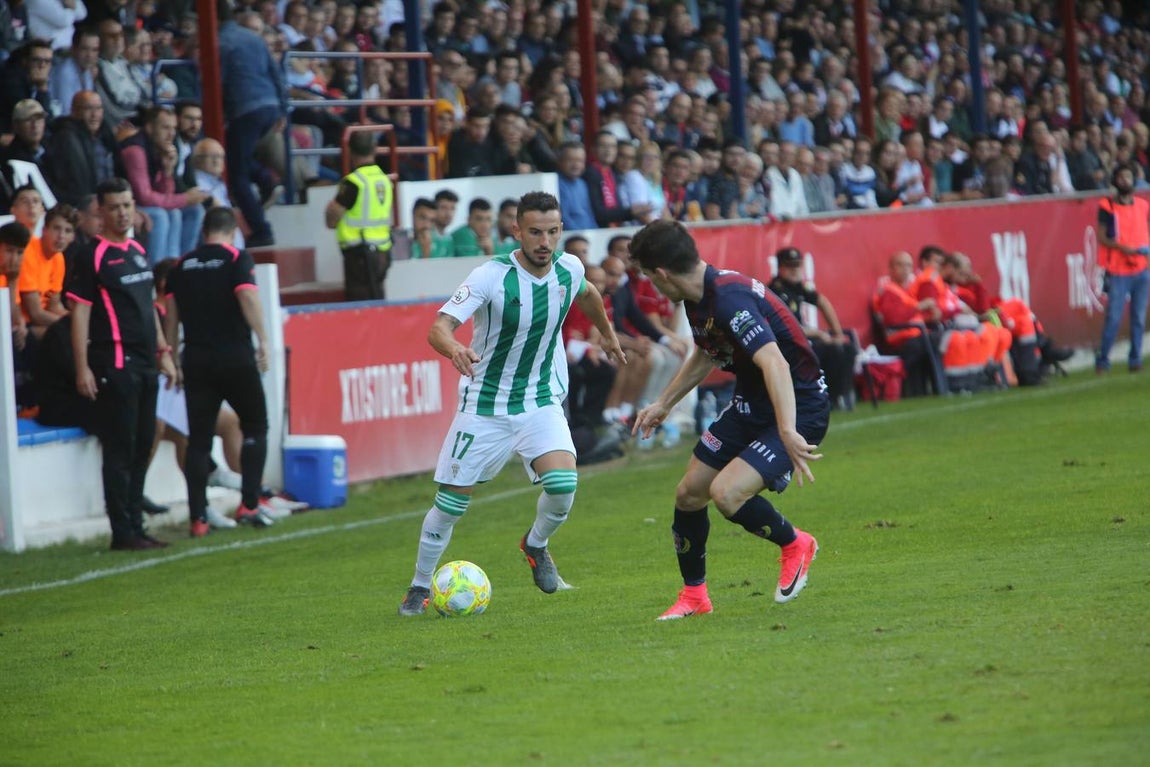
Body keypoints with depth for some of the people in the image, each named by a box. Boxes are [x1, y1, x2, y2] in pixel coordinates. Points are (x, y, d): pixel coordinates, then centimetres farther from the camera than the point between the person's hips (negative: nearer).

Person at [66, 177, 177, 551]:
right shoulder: (92, 257, -8)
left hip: (144, 364, 8)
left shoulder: (138, 251, 16)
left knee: (141, 447, 10)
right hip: (115, 363, -8)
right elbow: (80, 313, -11)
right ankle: (123, 533, -4)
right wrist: (82, 367, -17)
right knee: (120, 450, -6)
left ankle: (135, 527, 16)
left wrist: (163, 352, 20)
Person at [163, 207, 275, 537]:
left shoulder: (183, 265, 11)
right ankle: (249, 504, 3)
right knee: (255, 426, 13)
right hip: (235, 356, -3)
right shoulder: (238, 259, -2)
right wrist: (263, 340, -14)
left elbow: (171, 315, 11)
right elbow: (248, 298, -17)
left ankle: (197, 518, -1)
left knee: (199, 439, 4)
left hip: (196, 360, 3)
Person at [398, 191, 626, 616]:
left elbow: (586, 294, 20)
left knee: (563, 484, -20)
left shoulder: (569, 269, -6)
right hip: (485, 404, -3)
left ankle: (536, 544, 13)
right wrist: (454, 349, -52)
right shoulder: (491, 276, -21)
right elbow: (439, 327, -29)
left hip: (541, 401, 3)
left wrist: (607, 334, 36)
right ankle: (420, 587, 23)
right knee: (450, 503, 1)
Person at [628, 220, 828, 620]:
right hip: (750, 404, 10)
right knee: (689, 493, 9)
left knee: (726, 493, -25)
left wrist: (788, 434, -51)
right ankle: (693, 595, 29)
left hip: (798, 409, -10)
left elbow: (775, 364, -42)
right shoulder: (698, 299, 1)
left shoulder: (730, 299, -30)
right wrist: (663, 403, 29)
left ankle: (795, 544, 4)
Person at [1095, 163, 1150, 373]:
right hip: (1118, 272, -4)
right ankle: (1102, 360, -2)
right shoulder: (1107, 207, -1)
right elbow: (1102, 238, -5)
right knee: (1113, 317, -8)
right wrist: (1123, 248, -19)